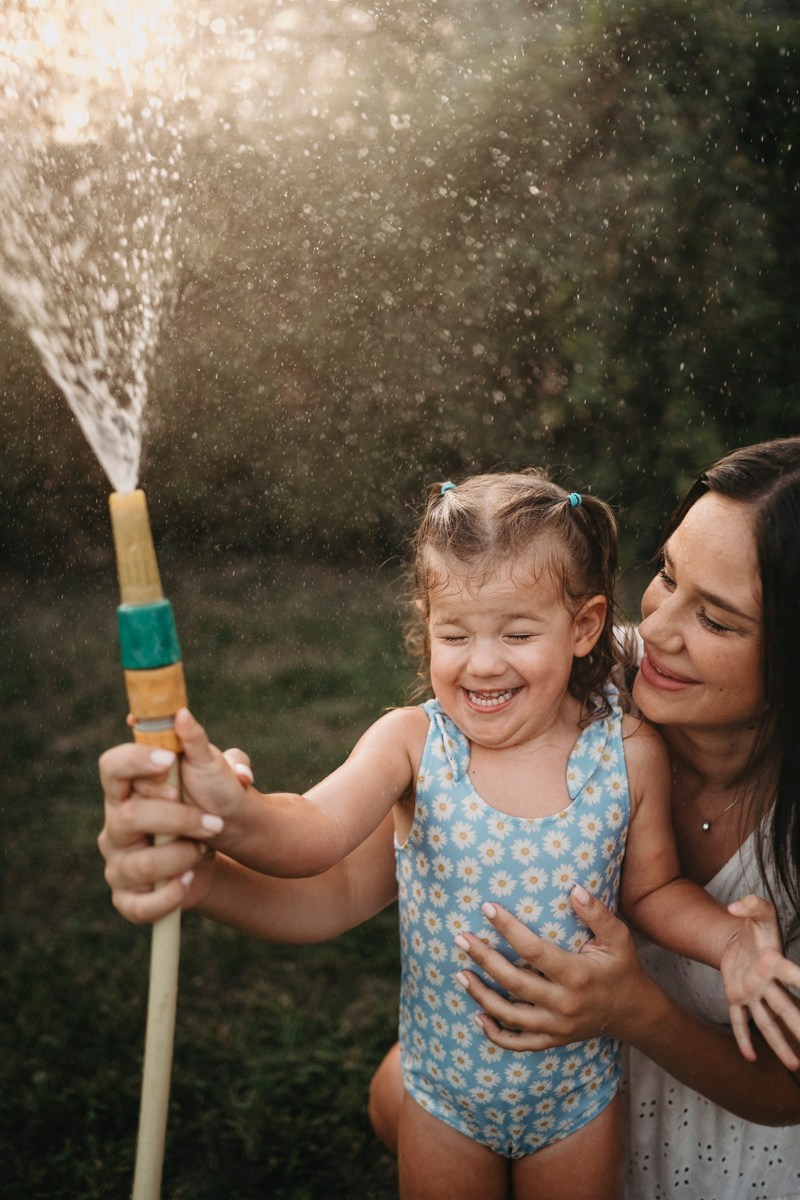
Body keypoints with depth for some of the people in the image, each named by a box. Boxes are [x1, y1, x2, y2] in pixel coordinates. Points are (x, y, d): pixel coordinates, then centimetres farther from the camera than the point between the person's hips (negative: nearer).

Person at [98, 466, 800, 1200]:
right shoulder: (411, 744, -20)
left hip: (578, 1092, 1)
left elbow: (652, 888, -3)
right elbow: (316, 831, -36)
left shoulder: (628, 754, -16)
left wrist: (731, 940, -21)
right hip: (443, 1088, 0)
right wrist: (231, 811, -56)